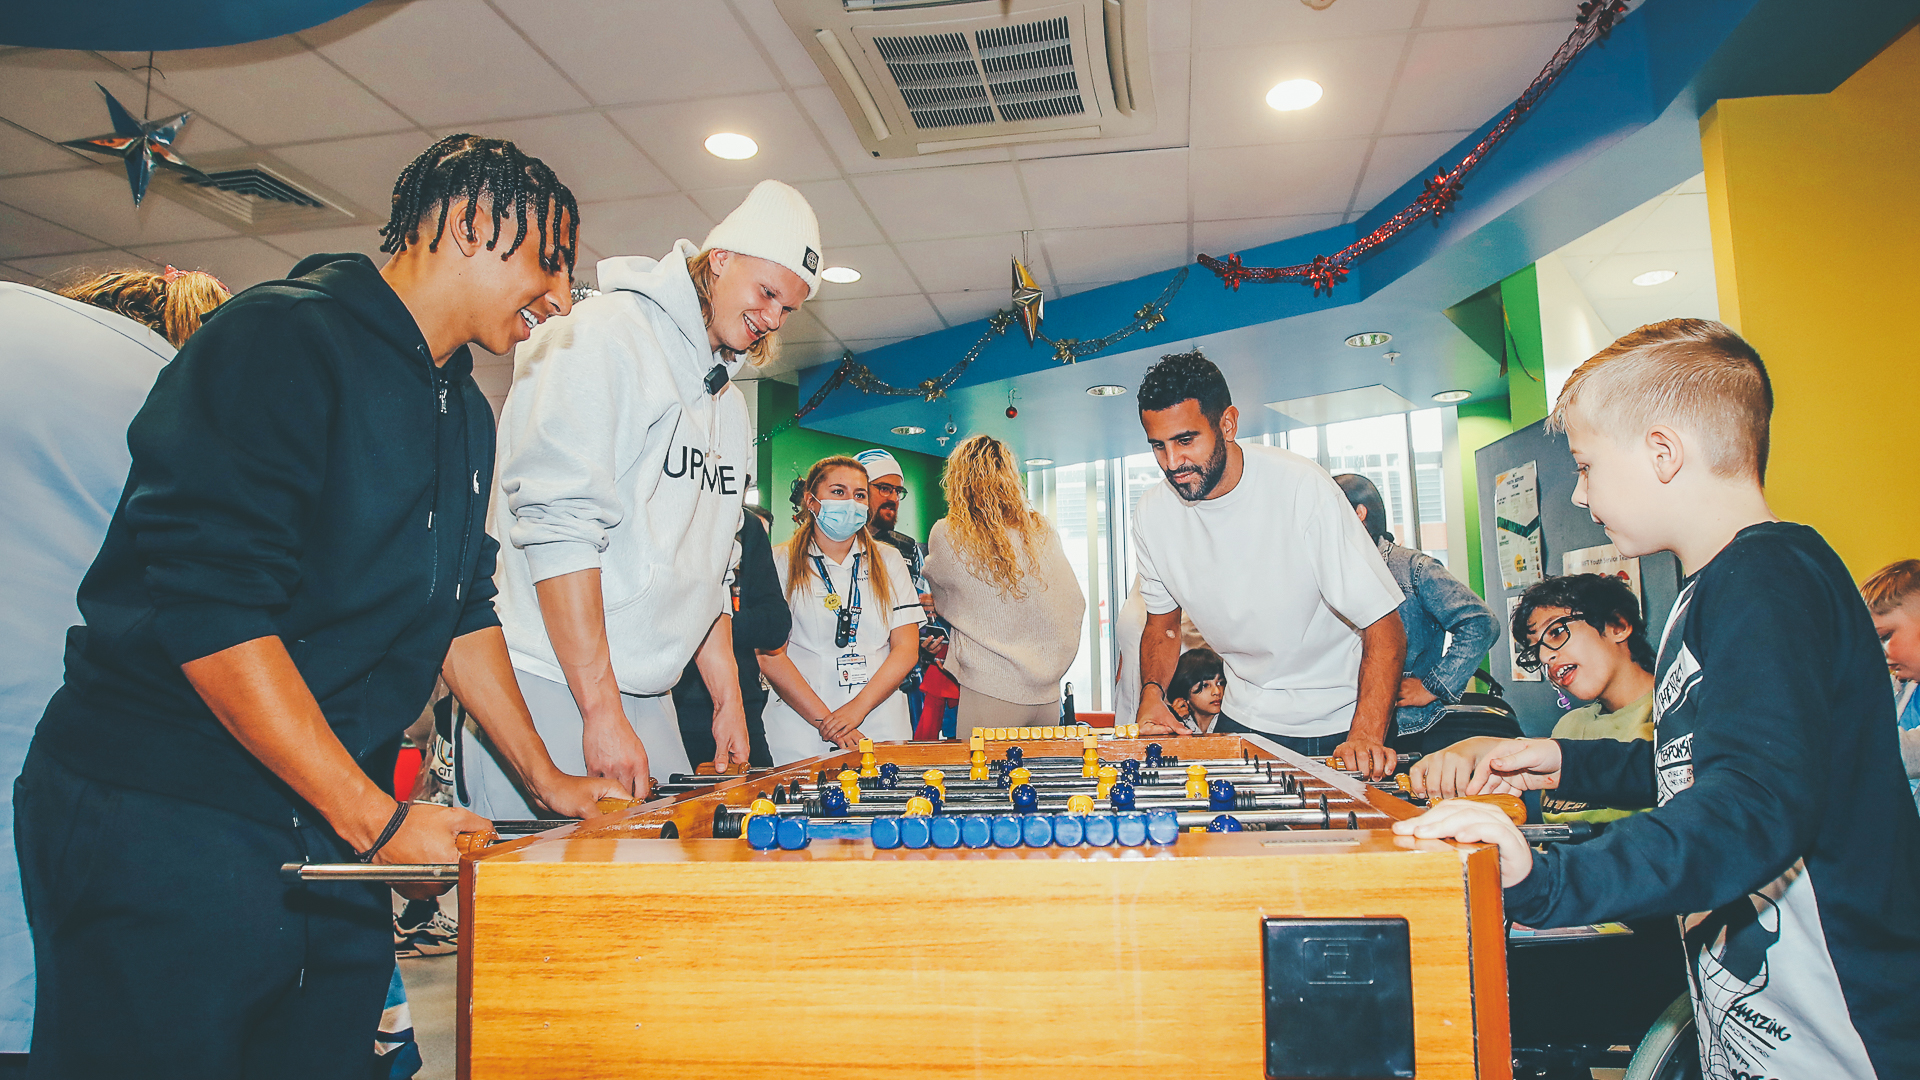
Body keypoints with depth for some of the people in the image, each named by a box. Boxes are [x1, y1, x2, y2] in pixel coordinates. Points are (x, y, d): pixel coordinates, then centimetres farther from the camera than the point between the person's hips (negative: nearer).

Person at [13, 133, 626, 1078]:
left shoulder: (466, 415, 14)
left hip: (328, 824, 8)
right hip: (160, 806, -8)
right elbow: (211, 610, -21)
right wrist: (375, 817, -20)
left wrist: (545, 778, 16)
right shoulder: (282, 338, -14)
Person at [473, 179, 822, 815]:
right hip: (545, 683, -8)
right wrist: (602, 711, -21)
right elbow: (558, 526, -18)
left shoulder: (728, 404, 19)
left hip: (646, 692, 8)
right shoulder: (608, 335, -8)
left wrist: (727, 698, 17)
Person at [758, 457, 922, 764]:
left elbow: (907, 649, 3)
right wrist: (824, 720, -13)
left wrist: (857, 708, -10)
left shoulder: (888, 561, 11)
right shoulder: (780, 563, 3)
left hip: (881, 730, 2)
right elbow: (770, 655, -5)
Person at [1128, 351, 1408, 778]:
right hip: (1245, 718, 4)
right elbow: (1162, 623, 10)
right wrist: (1153, 693, -10)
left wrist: (1366, 736, -32)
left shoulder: (1301, 486, -21)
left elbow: (1383, 624, -21)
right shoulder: (1152, 515, -7)